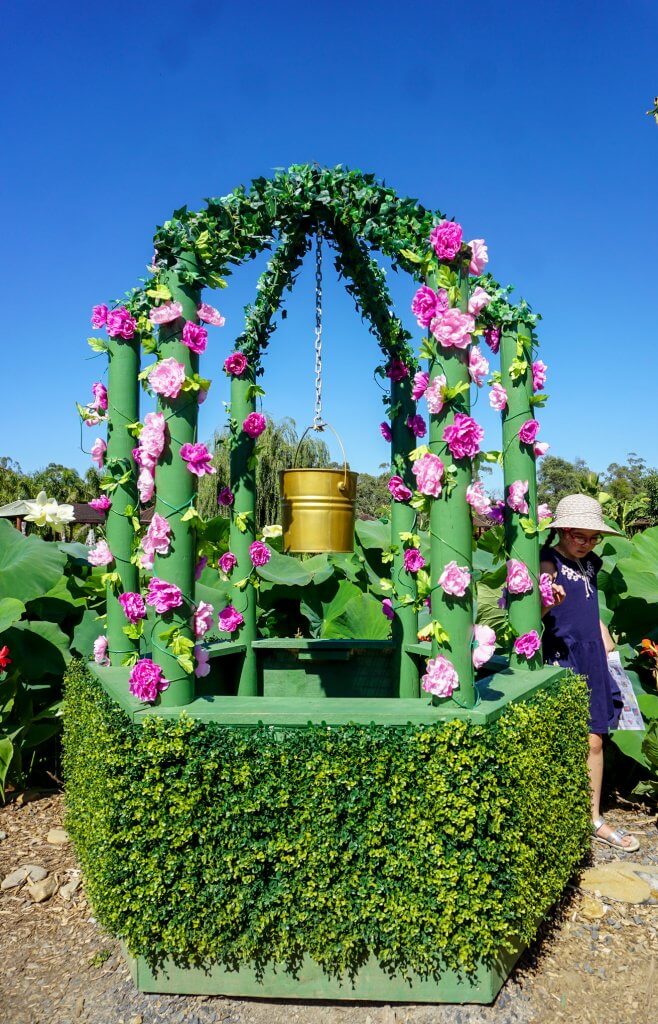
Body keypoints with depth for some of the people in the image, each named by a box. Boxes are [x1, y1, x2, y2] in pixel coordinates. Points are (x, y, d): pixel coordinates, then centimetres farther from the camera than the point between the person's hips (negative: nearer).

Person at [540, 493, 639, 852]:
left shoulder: (588, 564, 13)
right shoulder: (549, 563, -11)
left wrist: (609, 648, 19)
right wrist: (547, 602, -41)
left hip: (591, 662, 7)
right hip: (561, 661, -7)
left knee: (594, 742, 11)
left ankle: (594, 819, 24)